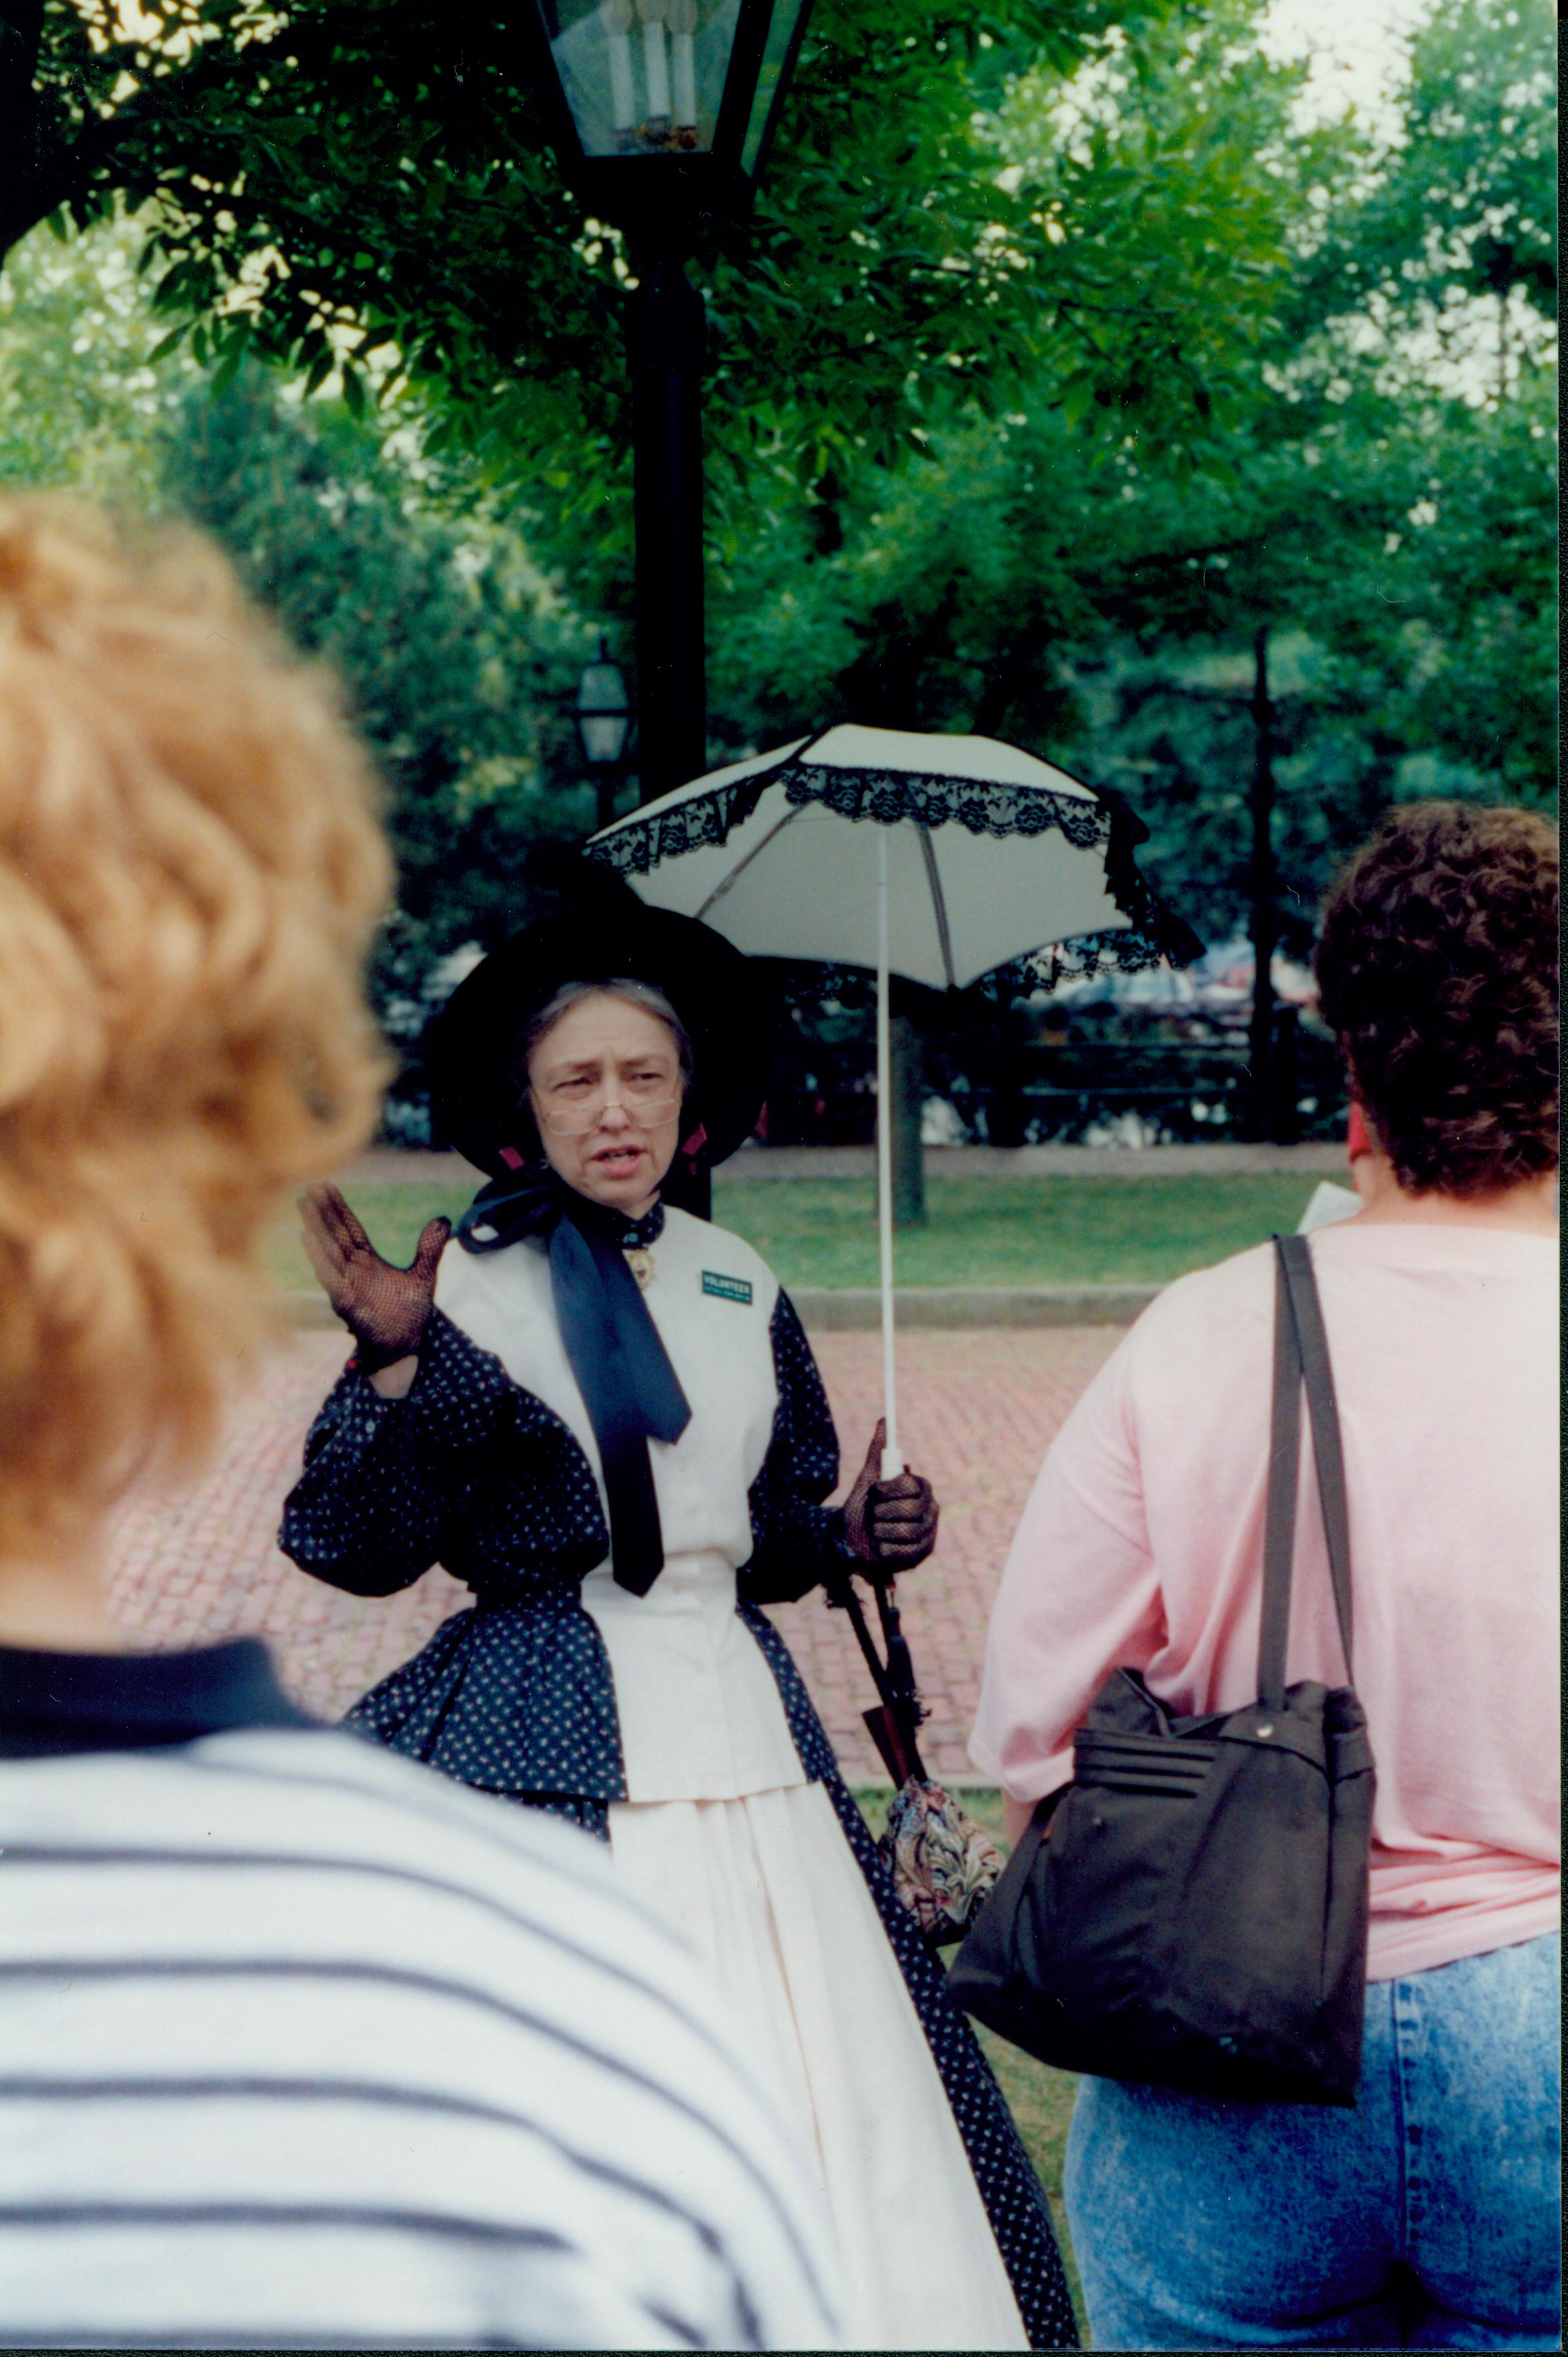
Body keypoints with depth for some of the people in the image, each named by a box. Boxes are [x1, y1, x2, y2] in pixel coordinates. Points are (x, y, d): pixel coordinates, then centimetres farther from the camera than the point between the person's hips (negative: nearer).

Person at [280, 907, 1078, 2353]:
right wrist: (391, 1365, -21)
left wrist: (854, 1538, 2)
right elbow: (362, 1548, -9)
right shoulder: (463, 1292, -4)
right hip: (546, 1749, -5)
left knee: (832, 2117, 4)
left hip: (740, 1730, 5)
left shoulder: (738, 1288, 11)